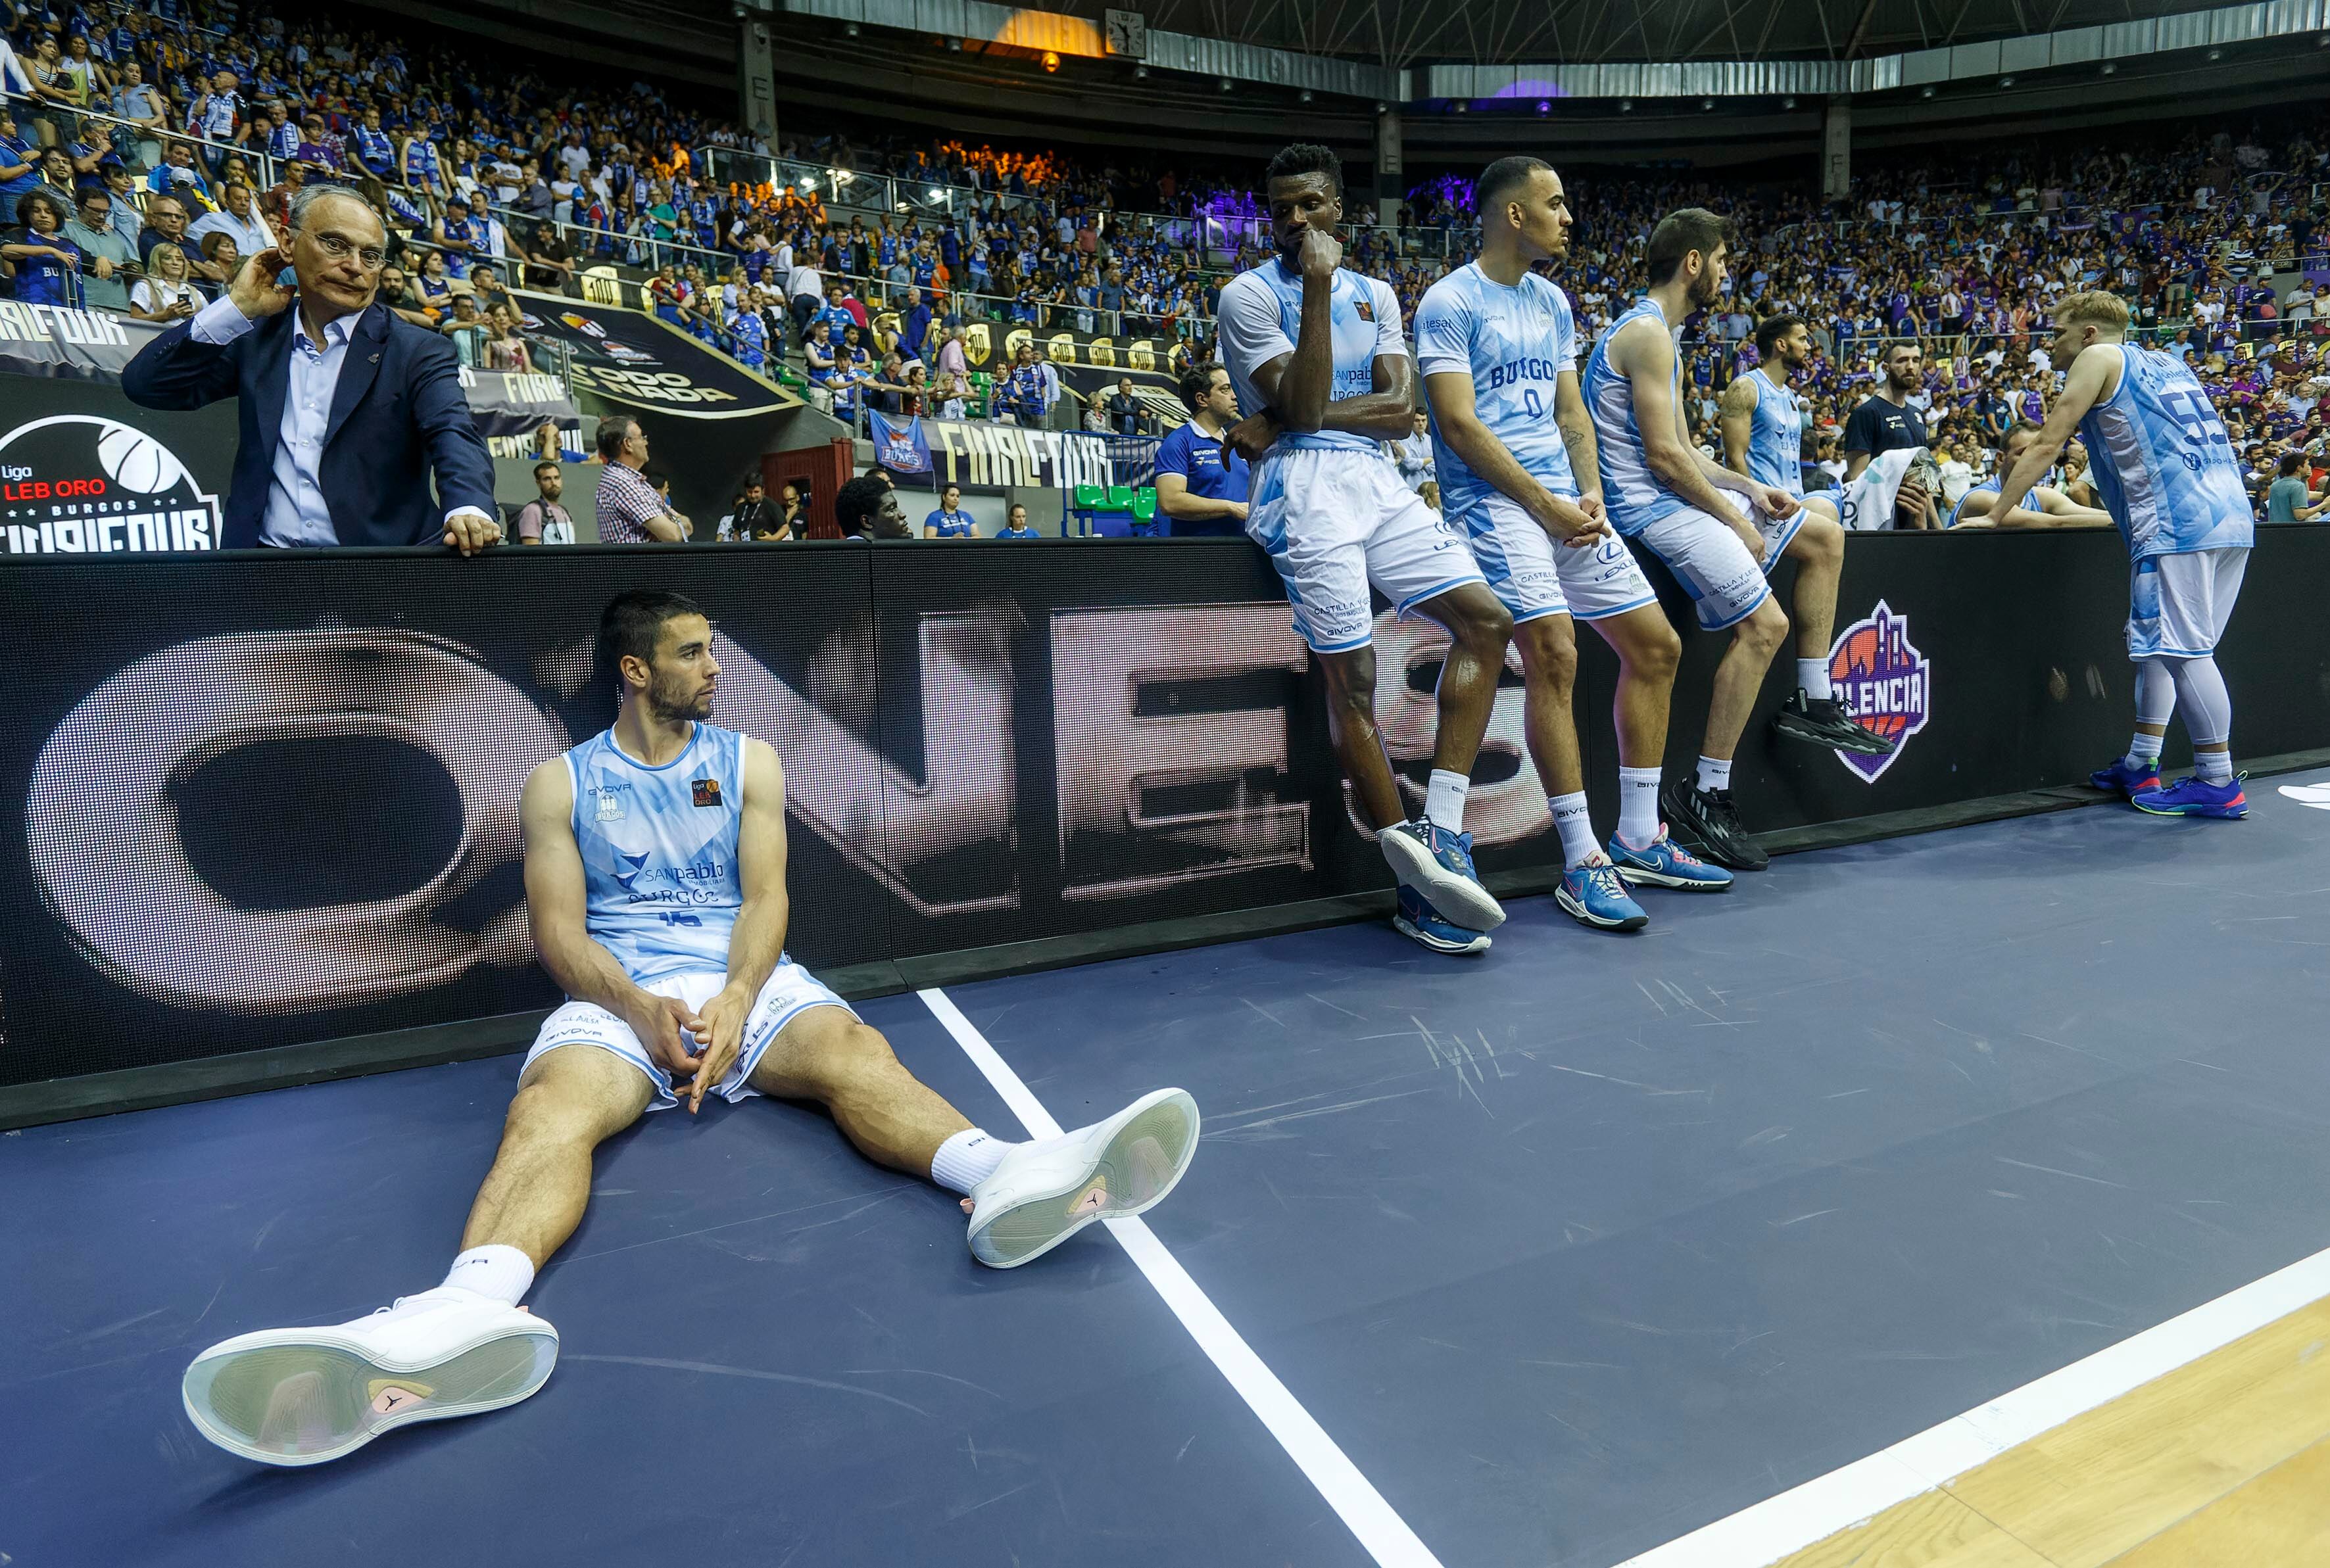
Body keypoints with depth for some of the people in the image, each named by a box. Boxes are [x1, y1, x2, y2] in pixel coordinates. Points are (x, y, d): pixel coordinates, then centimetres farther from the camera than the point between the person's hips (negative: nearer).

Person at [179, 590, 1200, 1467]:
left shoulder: (749, 761, 14)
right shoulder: (561, 783, 11)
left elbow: (765, 898, 5)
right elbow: (559, 932, 2)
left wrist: (735, 1002, -16)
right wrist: (645, 1010, -19)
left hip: (748, 983, 1)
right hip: (618, 996, 0)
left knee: (857, 1053, -31)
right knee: (550, 1107, -33)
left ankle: (1003, 1180, -57)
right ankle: (472, 1312, -62)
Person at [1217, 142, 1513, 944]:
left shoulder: (1375, 294, 18)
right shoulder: (1249, 295, 2)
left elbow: (1403, 409, 2)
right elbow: (1300, 407, -12)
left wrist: (1295, 421, -10)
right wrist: (1319, 289, -15)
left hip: (1377, 479, 6)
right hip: (1305, 488, -6)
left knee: (1484, 618, -5)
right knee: (1351, 673, -10)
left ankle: (1438, 832, -4)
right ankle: (1417, 879, 0)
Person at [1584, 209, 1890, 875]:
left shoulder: (1659, 334, 19)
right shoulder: (1646, 332, -14)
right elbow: (1664, 457, -20)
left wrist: (1748, 488, 8)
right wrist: (1734, 517, -12)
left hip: (1680, 491, 11)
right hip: (1651, 506, -11)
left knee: (1825, 537, 14)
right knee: (1764, 623, -19)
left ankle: (1813, 700, 17)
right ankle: (1704, 794, -13)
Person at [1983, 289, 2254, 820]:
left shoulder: (2099, 359, 3)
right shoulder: (2164, 362, 25)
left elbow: (2046, 446, -1)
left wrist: (1991, 515, 1)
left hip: (2178, 522, -9)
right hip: (2232, 517, 9)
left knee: (2184, 649, -6)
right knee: (2159, 641, 14)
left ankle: (2219, 782, -3)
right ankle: (2142, 765, 18)